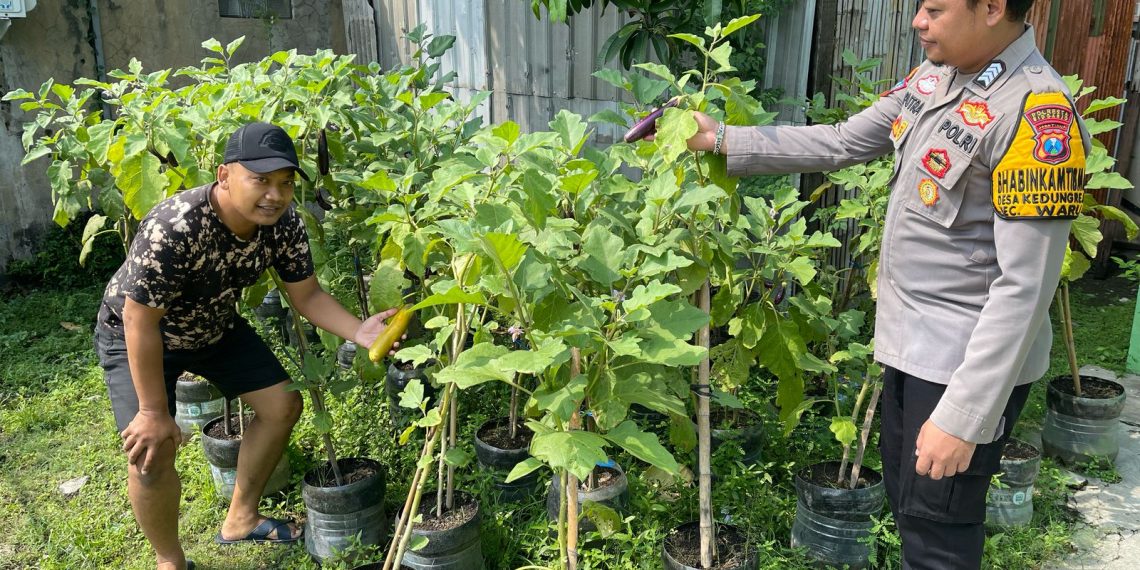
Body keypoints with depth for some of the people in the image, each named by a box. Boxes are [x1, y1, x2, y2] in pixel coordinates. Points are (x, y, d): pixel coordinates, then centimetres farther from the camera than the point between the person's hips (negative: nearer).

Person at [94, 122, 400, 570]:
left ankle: (240, 519, 24)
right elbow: (142, 322, -31)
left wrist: (360, 332, -28)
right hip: (134, 333, -6)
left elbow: (307, 295, -10)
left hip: (212, 325, 6)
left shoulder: (283, 223, -21)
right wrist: (154, 412, -24)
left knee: (282, 405, 3)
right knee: (151, 452, -18)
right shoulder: (173, 227, -39)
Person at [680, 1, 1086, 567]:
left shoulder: (1037, 113, -23)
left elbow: (1024, 289, -24)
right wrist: (724, 140, 4)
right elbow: (840, 143, 10)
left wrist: (964, 418, -23)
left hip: (970, 360, -8)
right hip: (911, 341, 8)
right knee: (903, 494, 23)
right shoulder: (935, 75, 2)